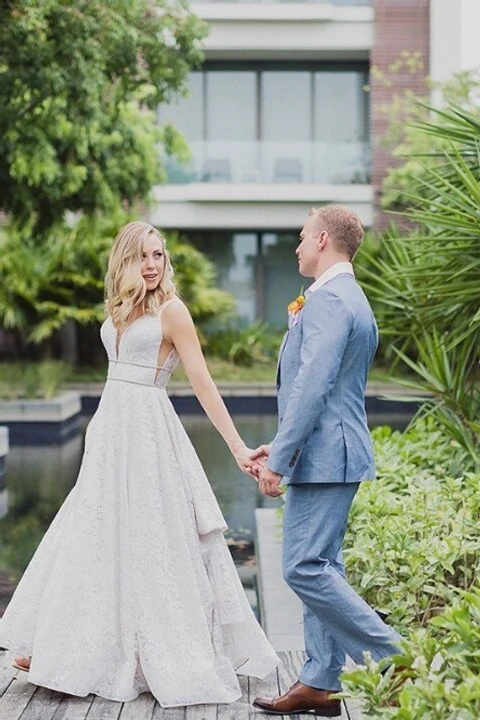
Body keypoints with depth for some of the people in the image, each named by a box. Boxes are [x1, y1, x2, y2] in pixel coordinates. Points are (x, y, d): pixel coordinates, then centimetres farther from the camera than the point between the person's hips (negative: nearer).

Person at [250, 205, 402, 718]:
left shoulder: (328, 299, -16)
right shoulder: (351, 299, 18)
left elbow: (313, 386, -24)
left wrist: (278, 459, -21)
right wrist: (280, 445, 22)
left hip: (323, 458, -11)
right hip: (330, 454, 11)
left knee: (306, 569, -10)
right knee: (320, 568, 11)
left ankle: (393, 658, -4)